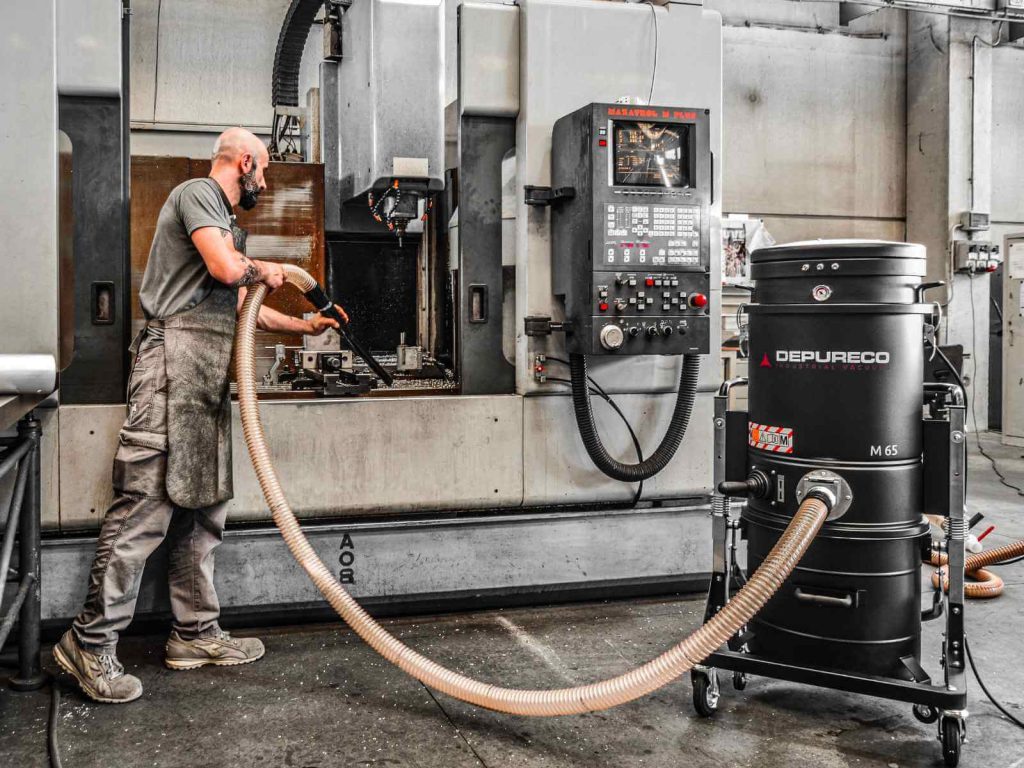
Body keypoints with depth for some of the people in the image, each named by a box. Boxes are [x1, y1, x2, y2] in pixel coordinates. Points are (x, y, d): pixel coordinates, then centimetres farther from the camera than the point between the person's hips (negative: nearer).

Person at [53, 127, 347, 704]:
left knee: (202, 507, 9)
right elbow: (228, 269, -16)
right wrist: (266, 271, 4)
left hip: (209, 372, 10)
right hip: (177, 357, -10)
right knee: (148, 500, -12)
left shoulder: (225, 222, 28)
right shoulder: (198, 191, -1)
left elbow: (240, 304, 32)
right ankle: (91, 640, -7)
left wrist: (306, 326, 33)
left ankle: (196, 633, 15)